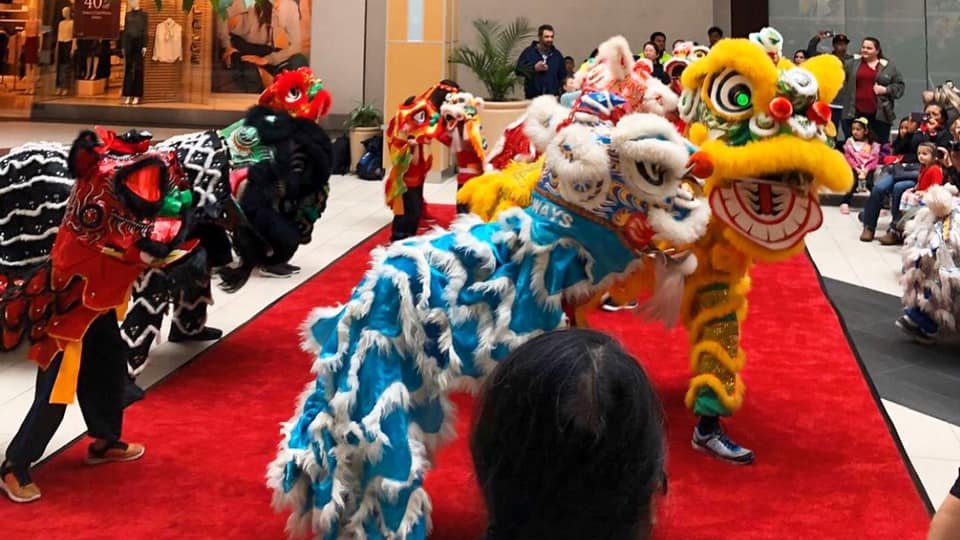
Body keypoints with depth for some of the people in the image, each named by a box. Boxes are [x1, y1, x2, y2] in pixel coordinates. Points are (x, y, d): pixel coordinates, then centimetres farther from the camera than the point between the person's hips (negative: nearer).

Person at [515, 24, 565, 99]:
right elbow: (518, 69, -1)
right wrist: (534, 68, -15)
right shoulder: (528, 52, 5)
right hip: (532, 98, -2)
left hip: (552, 98, 2)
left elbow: (563, 76, 15)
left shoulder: (557, 55, 13)